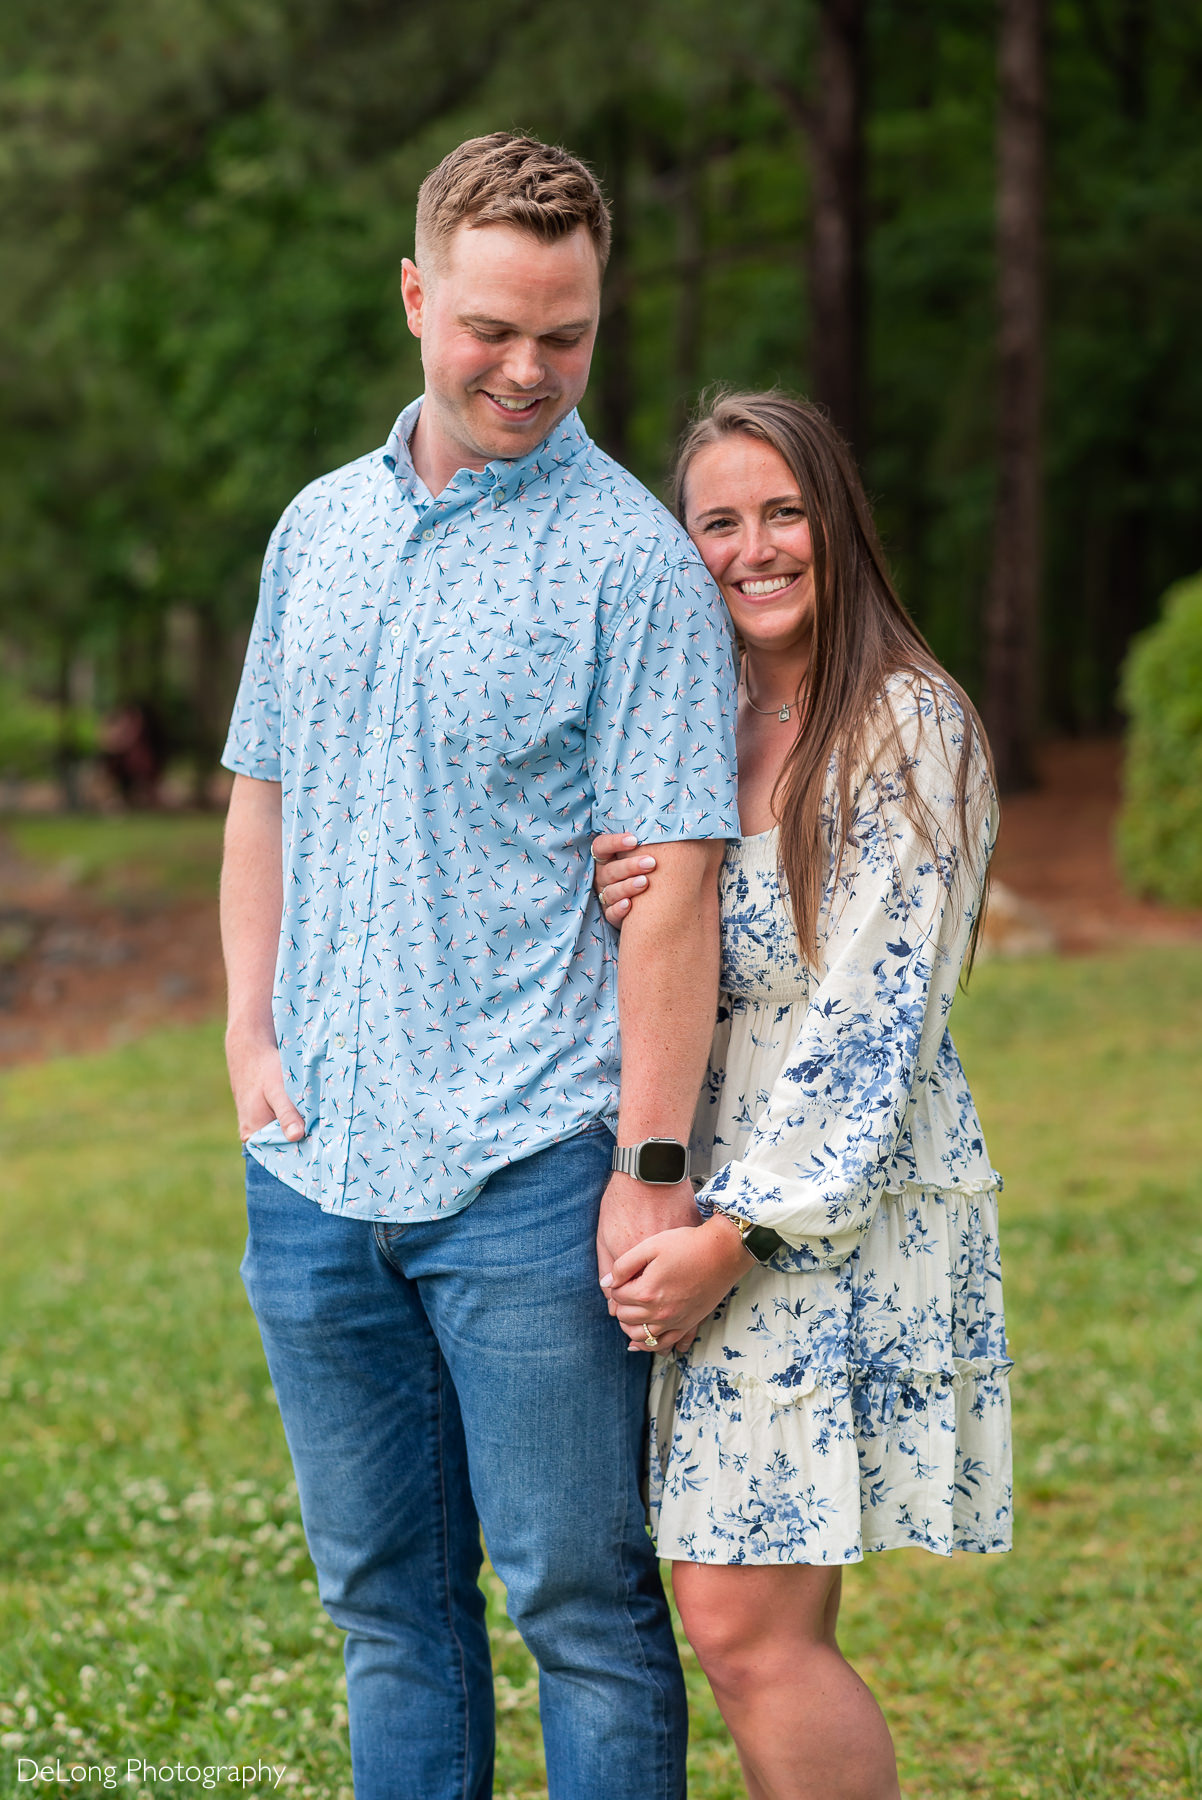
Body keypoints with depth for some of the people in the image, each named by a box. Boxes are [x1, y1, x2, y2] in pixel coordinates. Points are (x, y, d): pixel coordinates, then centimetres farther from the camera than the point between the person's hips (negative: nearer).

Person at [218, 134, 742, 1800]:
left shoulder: (634, 561, -7)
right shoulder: (320, 529, 12)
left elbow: (670, 882, -11)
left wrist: (655, 1163, -15)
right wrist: (250, 1034, 6)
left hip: (528, 1175, -5)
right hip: (315, 1164, 6)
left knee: (582, 1598, 2)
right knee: (384, 1597, 14)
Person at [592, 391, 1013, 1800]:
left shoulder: (909, 729, -9)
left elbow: (868, 1025, -14)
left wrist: (735, 1234, -17)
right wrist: (622, 912, -10)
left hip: (848, 1211, -7)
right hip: (713, 1211, 7)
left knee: (748, 1627, -10)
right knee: (761, 1623, 7)